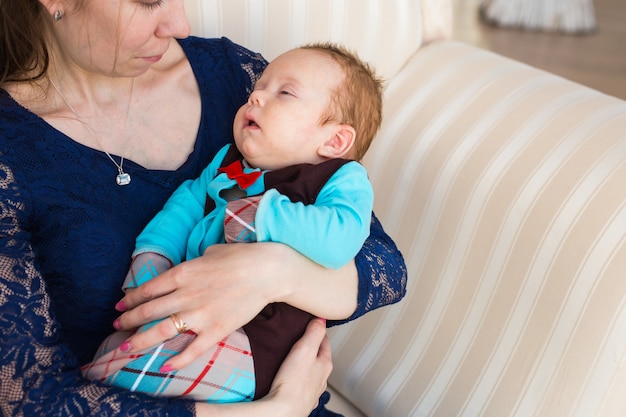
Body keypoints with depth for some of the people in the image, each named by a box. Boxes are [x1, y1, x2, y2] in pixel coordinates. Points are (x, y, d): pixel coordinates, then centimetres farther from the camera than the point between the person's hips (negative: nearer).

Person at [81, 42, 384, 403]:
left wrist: (258, 215, -23)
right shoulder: (227, 161, 15)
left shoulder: (343, 180, -8)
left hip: (260, 345, -7)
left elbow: (338, 240, -28)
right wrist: (151, 257, -3)